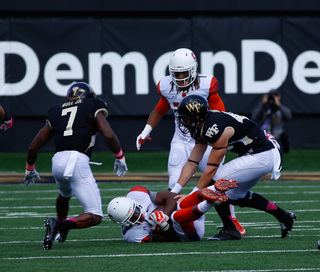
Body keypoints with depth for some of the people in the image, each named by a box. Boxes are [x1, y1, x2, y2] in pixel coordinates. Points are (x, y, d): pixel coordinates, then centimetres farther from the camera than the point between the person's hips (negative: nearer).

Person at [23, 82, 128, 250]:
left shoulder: (56, 113, 22)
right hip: (78, 161, -6)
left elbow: (33, 147, 23)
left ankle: (61, 229, 54)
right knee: (95, 217, -3)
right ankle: (59, 225, -22)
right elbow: (108, 135, -5)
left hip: (58, 161, 6)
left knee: (65, 195, 40)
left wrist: (30, 169, 40)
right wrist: (120, 157, 11)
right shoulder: (93, 109, 11)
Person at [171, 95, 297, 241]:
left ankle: (229, 230, -5)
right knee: (236, 195, 22)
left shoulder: (216, 129, -25)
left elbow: (211, 169, -22)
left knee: (214, 182, -14)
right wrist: (174, 192, 2)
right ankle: (283, 216, 29)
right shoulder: (202, 129, 6)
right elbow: (192, 163, 8)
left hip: (262, 156, -11)